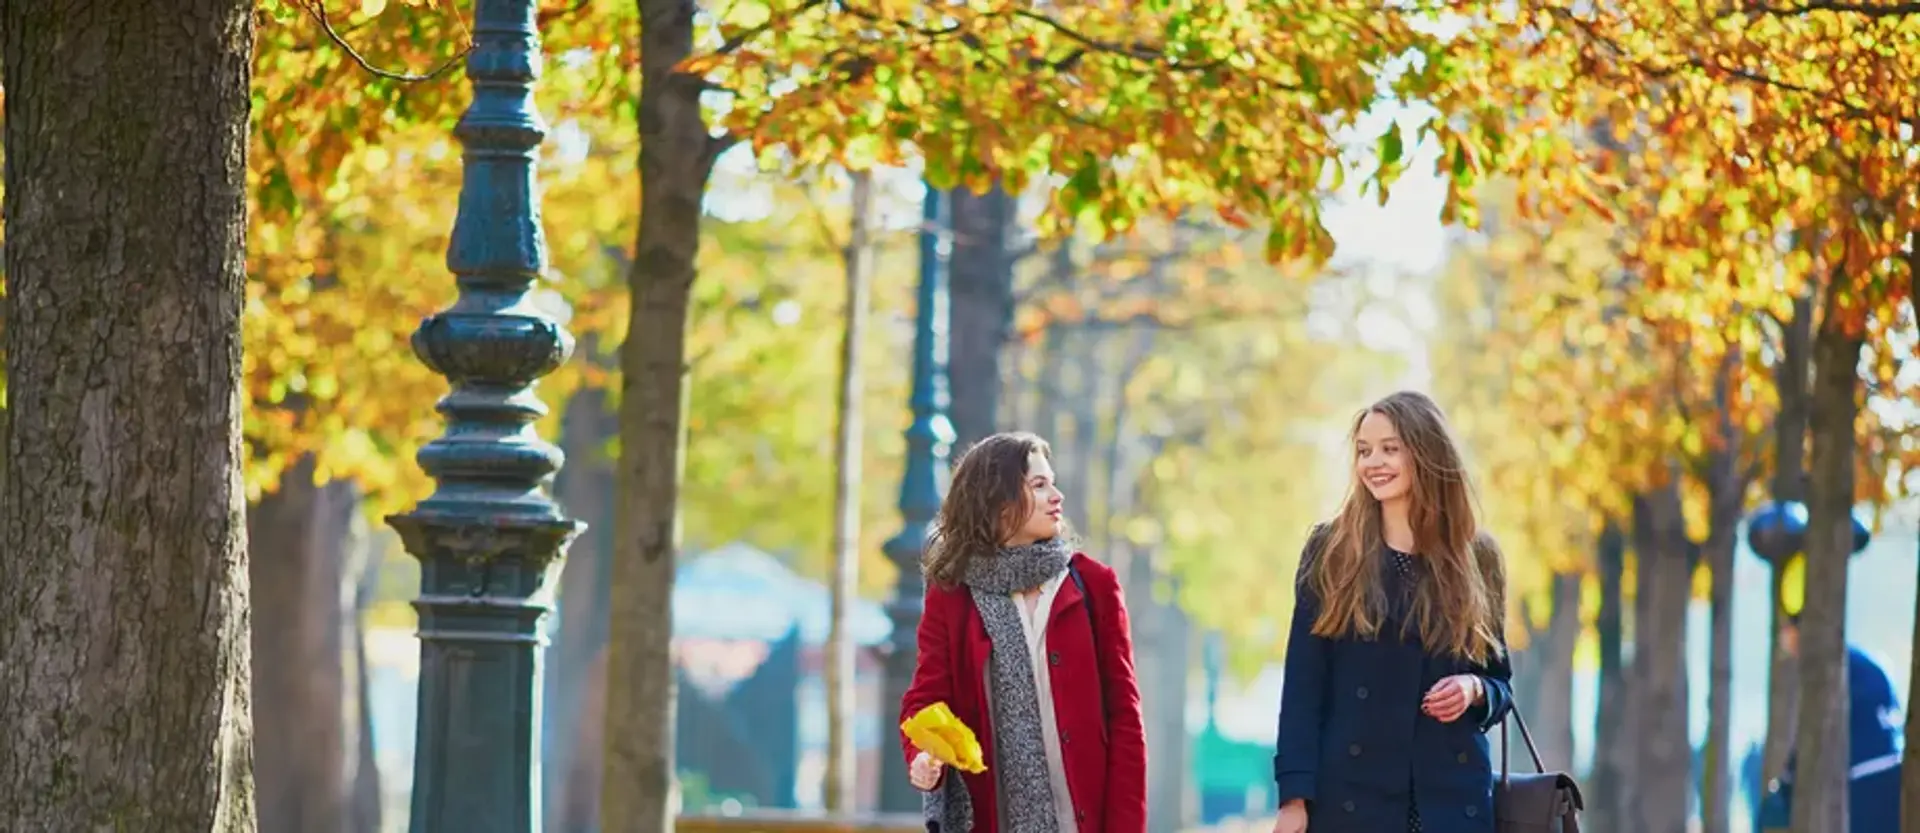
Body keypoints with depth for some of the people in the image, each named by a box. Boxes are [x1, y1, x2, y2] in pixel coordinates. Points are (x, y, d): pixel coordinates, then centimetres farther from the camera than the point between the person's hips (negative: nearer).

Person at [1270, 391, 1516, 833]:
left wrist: (1475, 690, -8)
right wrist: (1295, 795, -9)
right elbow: (1302, 685, 0)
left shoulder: (1475, 559, 8)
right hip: (1351, 795, -1)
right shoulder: (1330, 553, 4)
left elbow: (1502, 683, 16)